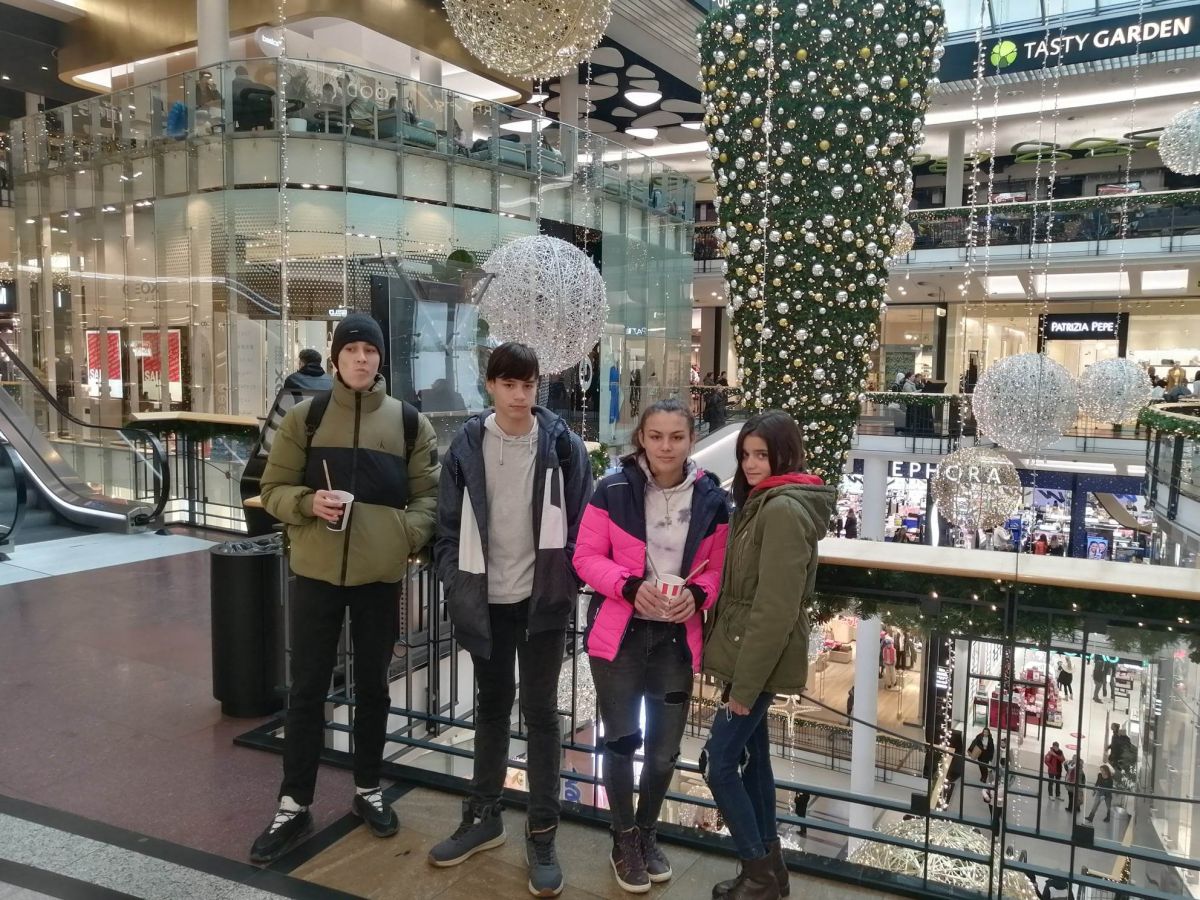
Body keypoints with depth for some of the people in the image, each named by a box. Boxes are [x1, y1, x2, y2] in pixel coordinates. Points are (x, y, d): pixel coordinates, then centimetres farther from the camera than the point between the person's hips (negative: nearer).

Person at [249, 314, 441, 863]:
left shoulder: (409, 422, 2)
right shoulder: (305, 417, 2)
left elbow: (428, 494, 4)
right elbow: (274, 489, 4)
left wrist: (408, 534, -13)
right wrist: (308, 503, -16)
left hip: (380, 574, 1)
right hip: (316, 571, 0)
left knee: (372, 685, 14)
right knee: (307, 688, 6)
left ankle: (368, 790, 31)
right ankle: (294, 806, 21)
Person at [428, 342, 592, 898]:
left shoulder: (560, 442, -7)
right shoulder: (468, 444, -2)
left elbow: (582, 518, -3)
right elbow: (449, 523, 1)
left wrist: (570, 583, -8)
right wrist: (456, 586, -4)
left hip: (543, 599, -2)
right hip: (487, 599, 2)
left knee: (539, 711, 6)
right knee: (491, 706, 18)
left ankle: (542, 835, 20)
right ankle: (483, 817, 34)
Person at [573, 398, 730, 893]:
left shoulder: (711, 499, -5)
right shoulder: (613, 490, -11)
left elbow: (718, 569, 3)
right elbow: (586, 556, -7)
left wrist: (697, 595, -18)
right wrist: (630, 586, -23)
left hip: (677, 638, 2)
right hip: (620, 634, -2)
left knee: (665, 748, 13)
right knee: (621, 740, 8)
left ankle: (648, 832, 39)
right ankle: (624, 839, 31)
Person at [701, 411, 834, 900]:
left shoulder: (783, 510, -19)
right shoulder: (762, 504, 13)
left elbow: (775, 609, -23)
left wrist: (746, 684, -20)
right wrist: (741, 675, 12)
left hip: (760, 663, -9)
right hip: (748, 657, 9)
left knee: (718, 761, -1)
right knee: (752, 756, 16)